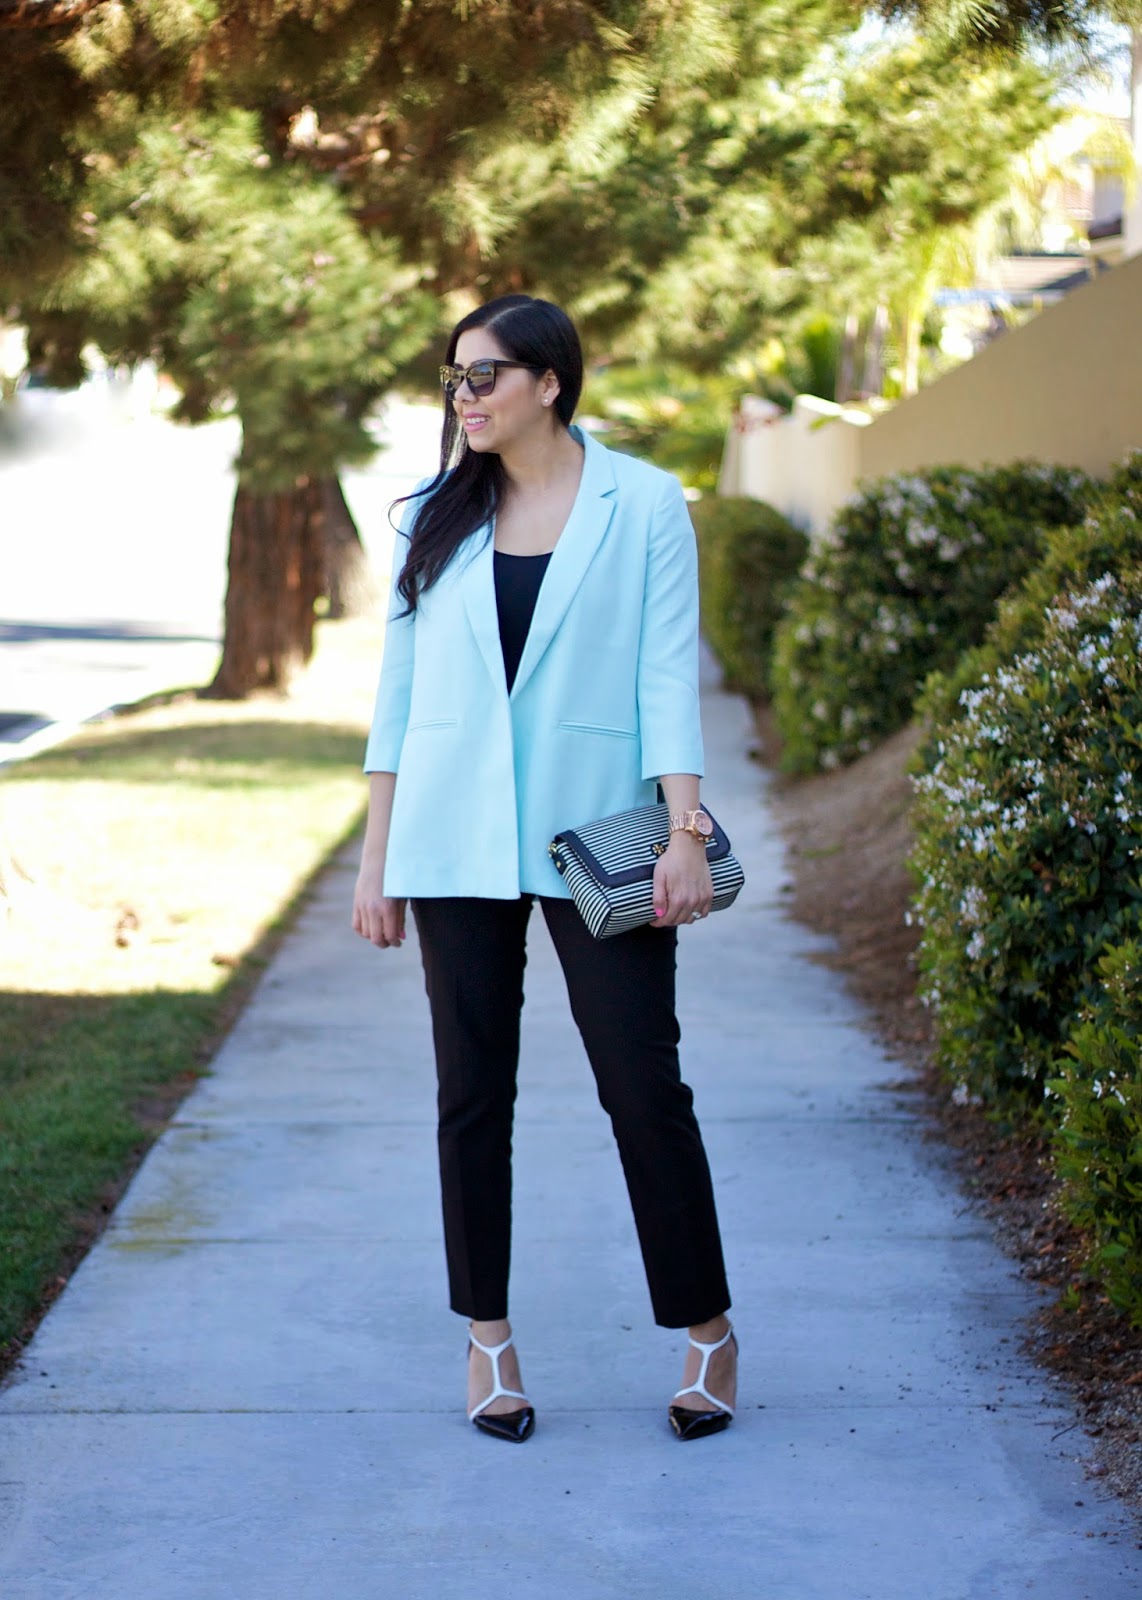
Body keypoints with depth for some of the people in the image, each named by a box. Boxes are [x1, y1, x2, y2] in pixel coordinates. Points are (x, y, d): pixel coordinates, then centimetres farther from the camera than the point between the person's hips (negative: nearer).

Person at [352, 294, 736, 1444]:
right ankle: (488, 1340, 16)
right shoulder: (437, 516, 9)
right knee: (473, 1091, 5)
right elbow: (399, 684, 10)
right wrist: (377, 856, 7)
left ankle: (707, 1330, 11)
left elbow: (667, 673, -2)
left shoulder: (643, 504, 1)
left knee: (644, 1085, -2)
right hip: (455, 837, 3)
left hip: (594, 833, -3)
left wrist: (685, 832, -11)